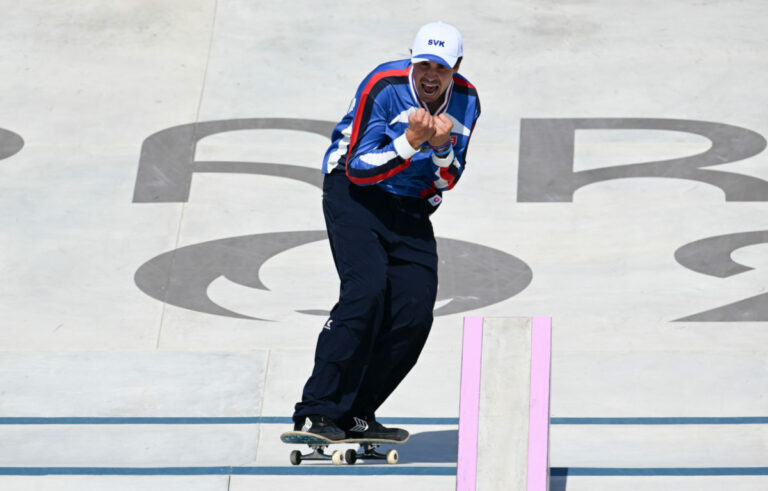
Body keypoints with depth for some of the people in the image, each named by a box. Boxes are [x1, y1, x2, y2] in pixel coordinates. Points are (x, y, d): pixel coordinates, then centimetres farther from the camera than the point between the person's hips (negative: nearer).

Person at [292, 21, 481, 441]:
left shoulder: (466, 101, -3)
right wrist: (411, 142, -32)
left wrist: (442, 148, -20)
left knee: (415, 315, -8)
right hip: (354, 192, -5)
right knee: (367, 289, -26)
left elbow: (447, 181, 1)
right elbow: (360, 169, -20)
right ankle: (317, 412, -24)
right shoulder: (383, 87, -19)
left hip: (411, 209, 5)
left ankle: (356, 415, 4)